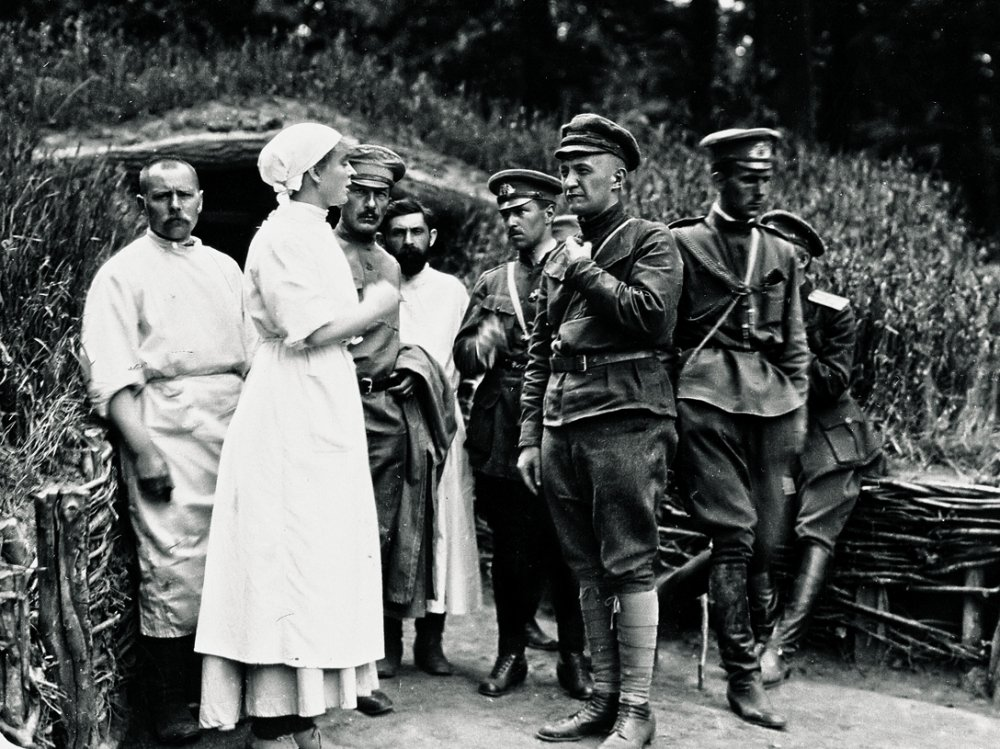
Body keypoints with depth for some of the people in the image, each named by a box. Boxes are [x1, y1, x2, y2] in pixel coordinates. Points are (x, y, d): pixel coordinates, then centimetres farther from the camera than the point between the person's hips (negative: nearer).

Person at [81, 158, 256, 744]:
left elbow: (253, 354, 20)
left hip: (234, 422, 5)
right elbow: (110, 376, -7)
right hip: (166, 426, -5)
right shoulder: (123, 273, 2)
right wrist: (143, 450, -16)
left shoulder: (224, 268, 19)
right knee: (174, 567, -7)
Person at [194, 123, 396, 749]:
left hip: (323, 409, 10)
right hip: (293, 411, -10)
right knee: (291, 561, -7)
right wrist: (374, 308, -6)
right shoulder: (284, 234, -10)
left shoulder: (317, 234, 19)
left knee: (319, 560, 10)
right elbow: (308, 329, -18)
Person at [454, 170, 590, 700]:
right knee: (510, 550, 7)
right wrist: (482, 345, -9)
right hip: (502, 433, 3)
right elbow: (463, 356, 12)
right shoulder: (492, 283, 17)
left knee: (567, 546, 1)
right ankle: (511, 653, 18)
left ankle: (573, 656, 14)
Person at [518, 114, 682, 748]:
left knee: (630, 567, -3)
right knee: (588, 570, 10)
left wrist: (589, 273, -6)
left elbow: (652, 315, -17)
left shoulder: (651, 242, 2)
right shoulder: (559, 259, 20)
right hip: (562, 424, 7)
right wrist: (530, 436, 14)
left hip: (625, 421, -6)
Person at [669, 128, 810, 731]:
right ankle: (744, 677, 0)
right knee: (735, 536, -8)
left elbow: (795, 341, 19)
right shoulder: (683, 242, 2)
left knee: (768, 540, 3)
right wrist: (666, 407, -4)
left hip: (771, 399, 6)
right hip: (709, 394, -5)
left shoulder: (783, 252, 17)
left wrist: (799, 408, 11)